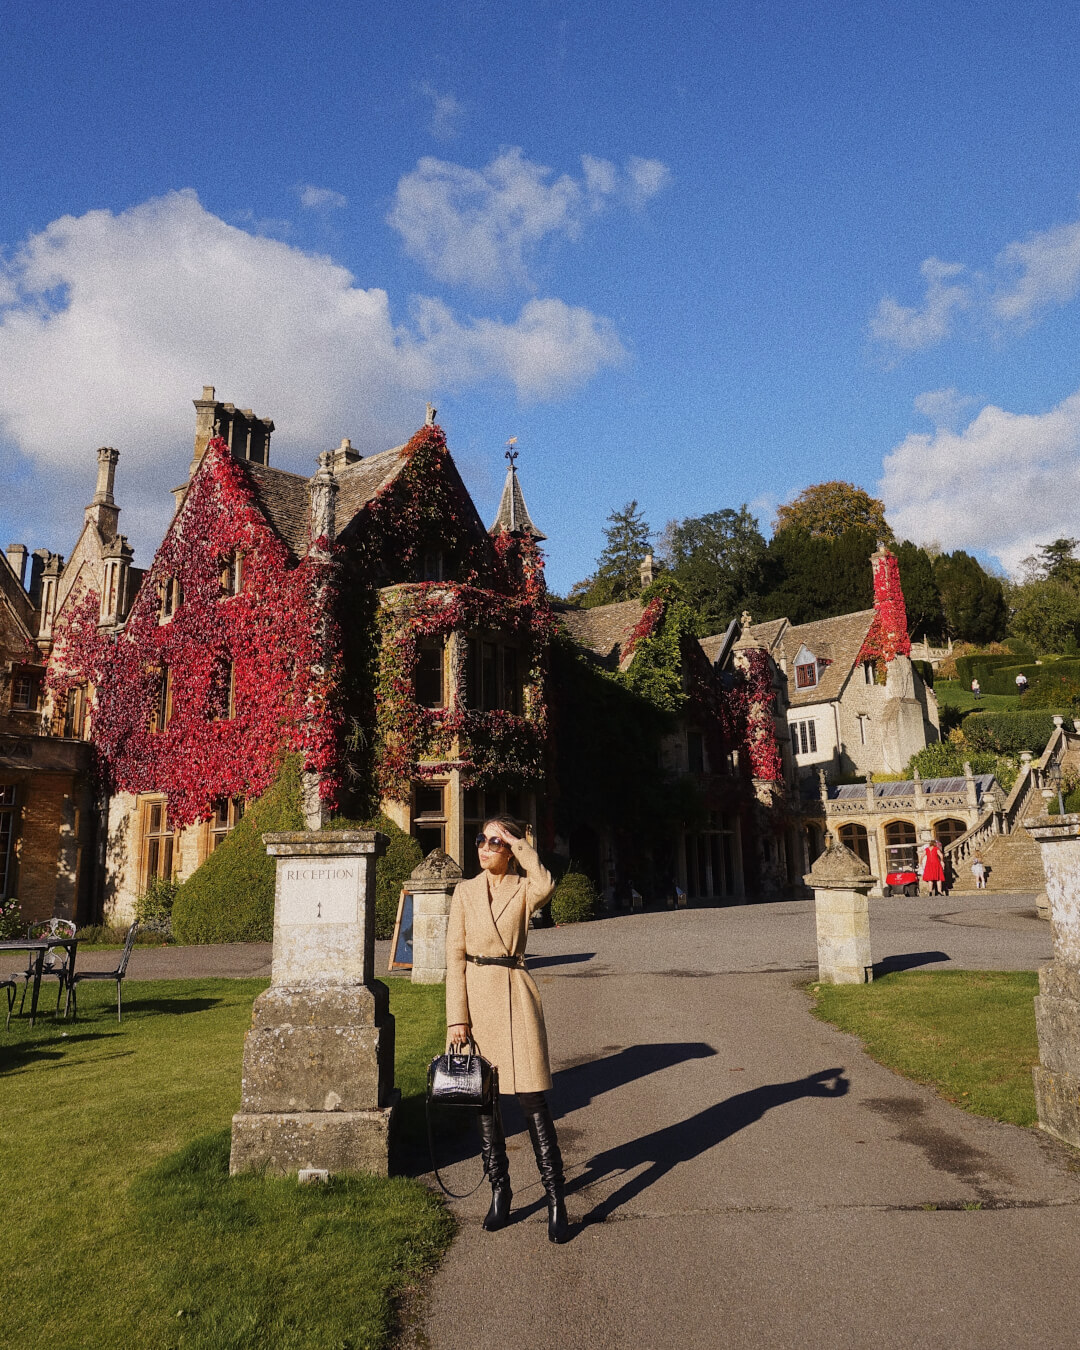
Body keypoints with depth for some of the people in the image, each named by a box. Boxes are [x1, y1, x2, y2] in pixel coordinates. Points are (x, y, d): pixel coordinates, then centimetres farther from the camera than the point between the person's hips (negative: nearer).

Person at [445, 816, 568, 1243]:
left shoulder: (524, 890, 0)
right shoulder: (465, 890, 5)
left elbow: (545, 885, -27)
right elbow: (455, 956, 2)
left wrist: (518, 843, -16)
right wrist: (457, 1017, -5)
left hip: (516, 998, -3)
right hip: (475, 998, 3)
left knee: (532, 1100, -4)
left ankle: (556, 1200, 6)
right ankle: (499, 1191, 26)